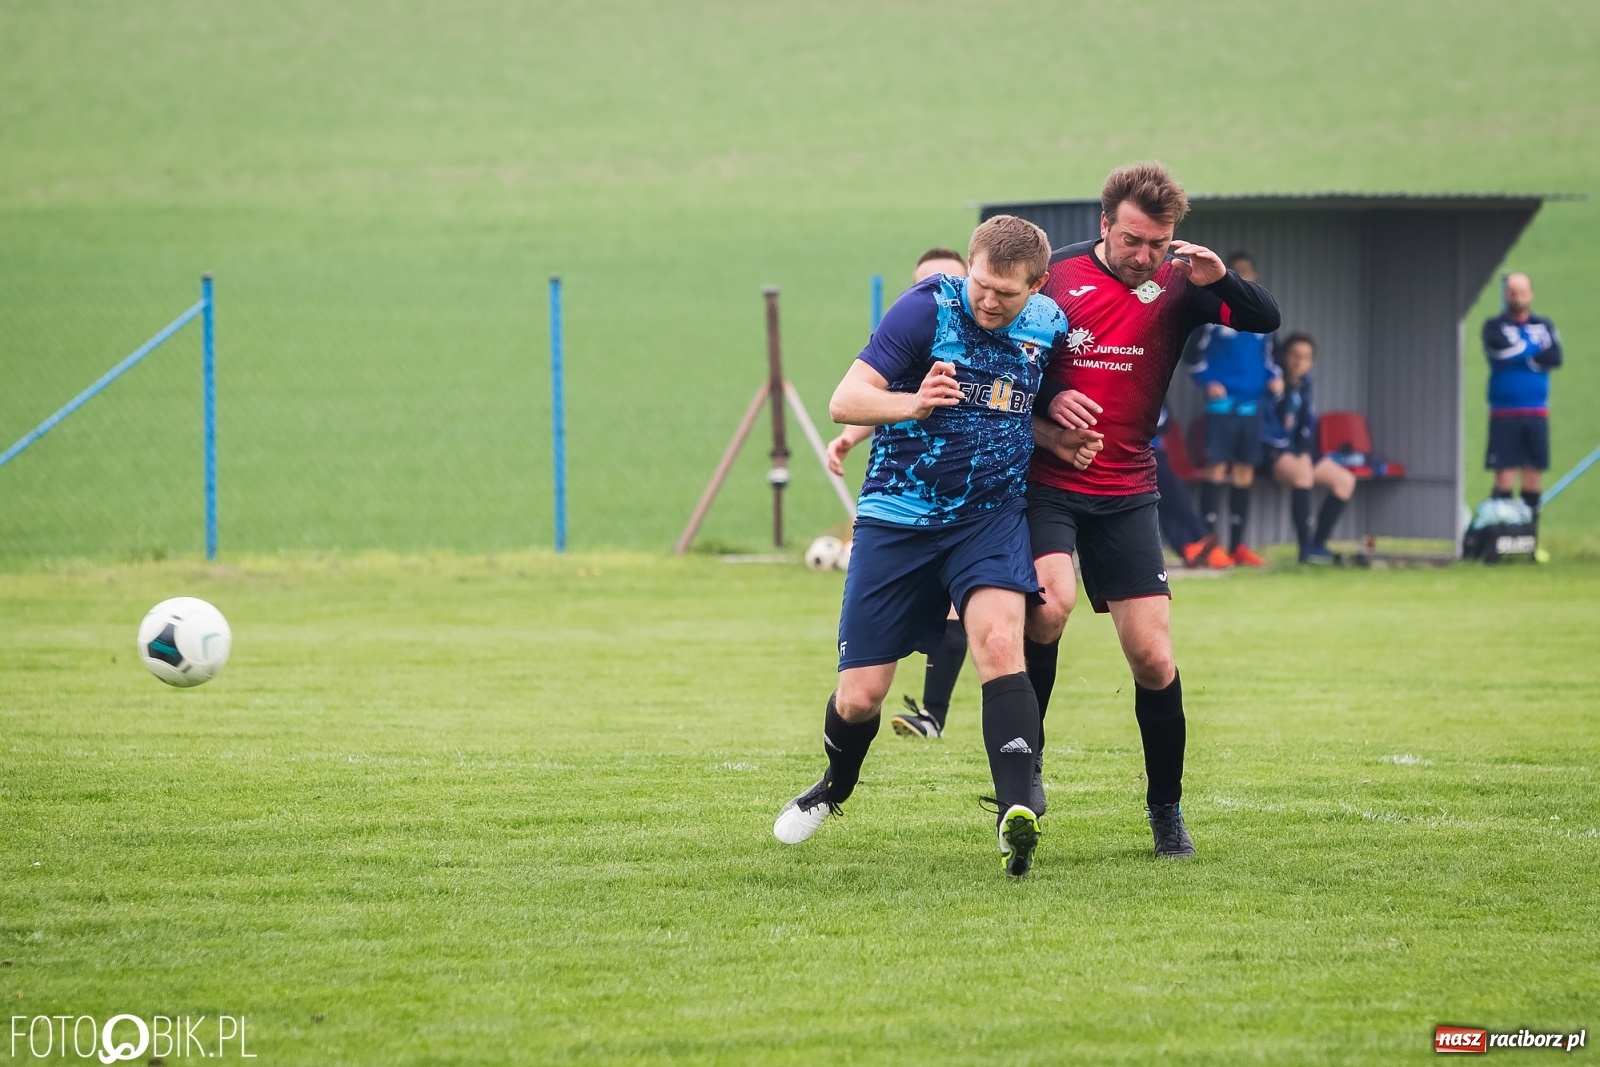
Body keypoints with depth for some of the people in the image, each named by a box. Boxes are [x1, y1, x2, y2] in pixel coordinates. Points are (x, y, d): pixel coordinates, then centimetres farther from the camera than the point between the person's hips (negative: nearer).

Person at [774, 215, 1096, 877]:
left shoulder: (1048, 326, 0)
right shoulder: (927, 308, -14)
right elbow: (845, 401, -18)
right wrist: (913, 404, -36)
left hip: (990, 515, 2)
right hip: (897, 518, -2)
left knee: (1000, 642, -25)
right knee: (861, 694, 2)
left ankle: (1017, 815, -35)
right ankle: (835, 787, 35)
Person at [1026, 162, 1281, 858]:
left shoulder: (1178, 286, 1)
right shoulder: (1056, 274, -3)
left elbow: (1264, 320, -8)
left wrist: (1220, 278, -26)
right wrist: (1046, 400, -13)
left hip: (1126, 493, 2)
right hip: (1046, 481, -2)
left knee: (1153, 658, -2)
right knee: (1050, 600, -27)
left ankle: (1166, 808, 16)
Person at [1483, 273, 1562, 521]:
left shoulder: (1544, 326, 11)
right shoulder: (1494, 327, 3)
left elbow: (1555, 358, -5)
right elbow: (1502, 350, -16)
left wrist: (1519, 355, -9)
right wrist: (1537, 351, -5)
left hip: (1537, 413, 3)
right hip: (1504, 413, -3)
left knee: (1533, 471, 2)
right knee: (1504, 472, -7)